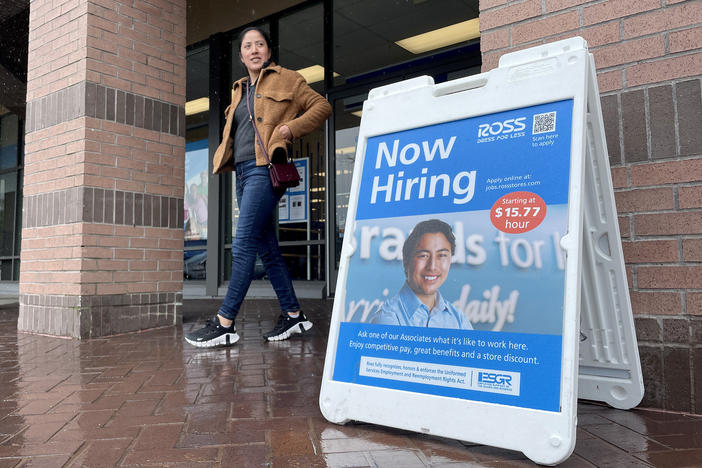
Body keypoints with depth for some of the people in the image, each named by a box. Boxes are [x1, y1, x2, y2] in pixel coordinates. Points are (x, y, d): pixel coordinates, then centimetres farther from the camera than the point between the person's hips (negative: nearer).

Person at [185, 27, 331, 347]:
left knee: (243, 245, -13)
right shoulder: (239, 90, 25)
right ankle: (293, 316, 14)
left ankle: (224, 324, -9)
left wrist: (292, 127, -11)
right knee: (267, 249, 6)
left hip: (264, 168, -8)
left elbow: (321, 106, 3)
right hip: (243, 173, 8)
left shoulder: (285, 79, 6)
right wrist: (224, 157, 13)